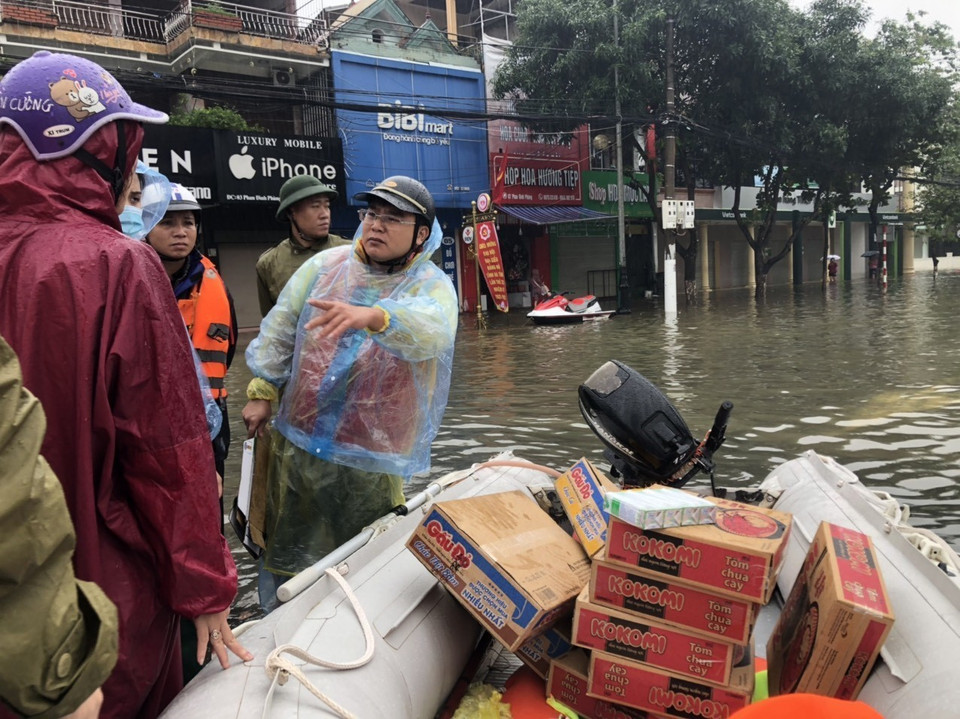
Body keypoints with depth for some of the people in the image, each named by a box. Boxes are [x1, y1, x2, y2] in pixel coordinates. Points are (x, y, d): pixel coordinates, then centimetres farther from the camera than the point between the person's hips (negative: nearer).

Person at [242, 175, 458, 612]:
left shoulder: (432, 286, -8)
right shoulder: (326, 265, 2)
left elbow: (431, 331, -32)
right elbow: (279, 331, 9)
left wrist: (371, 317, -50)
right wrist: (262, 391, 7)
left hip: (371, 458, -3)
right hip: (298, 440, 3)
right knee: (286, 551, 17)